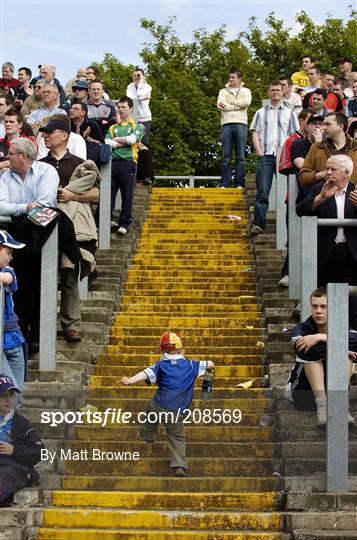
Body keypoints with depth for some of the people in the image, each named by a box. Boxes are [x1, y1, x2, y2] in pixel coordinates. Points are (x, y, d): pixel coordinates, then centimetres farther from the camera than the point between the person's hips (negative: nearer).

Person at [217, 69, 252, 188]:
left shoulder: (246, 91, 16)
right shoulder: (223, 91, 18)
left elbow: (247, 102, -6)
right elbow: (220, 105, -1)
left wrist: (230, 102, 0)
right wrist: (238, 106, -4)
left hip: (241, 124, -1)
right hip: (226, 124, 1)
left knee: (240, 156, -3)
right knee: (226, 156, -3)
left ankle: (239, 183, -3)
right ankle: (224, 184, -4)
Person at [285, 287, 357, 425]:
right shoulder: (301, 329, -4)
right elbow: (301, 349, -28)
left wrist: (320, 337, -36)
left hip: (331, 388, 1)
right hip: (301, 391, -1)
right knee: (312, 350, -25)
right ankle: (322, 405, -33)